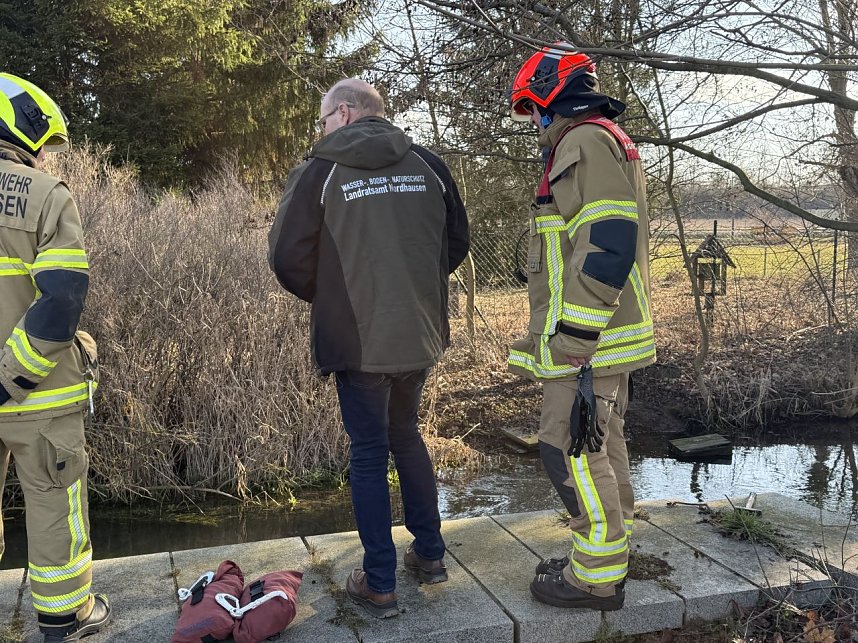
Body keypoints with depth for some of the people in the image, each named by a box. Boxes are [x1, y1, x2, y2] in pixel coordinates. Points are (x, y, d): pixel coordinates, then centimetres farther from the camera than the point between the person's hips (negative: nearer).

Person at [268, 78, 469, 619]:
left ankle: (379, 585, 13)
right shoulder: (427, 165, 4)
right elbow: (457, 242, 10)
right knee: (407, 437, 22)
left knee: (369, 455, 7)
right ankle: (430, 554, 31)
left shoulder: (320, 172, -7)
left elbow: (288, 258, -7)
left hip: (358, 338, -4)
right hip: (420, 335, 4)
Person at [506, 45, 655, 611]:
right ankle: (612, 553, 28)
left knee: (573, 449, -4)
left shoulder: (585, 141, -13)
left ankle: (598, 578, 6)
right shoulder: (602, 143, 21)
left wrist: (572, 340, -24)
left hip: (587, 338, -11)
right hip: (603, 335, 11)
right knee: (602, 443, 16)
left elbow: (605, 247, -24)